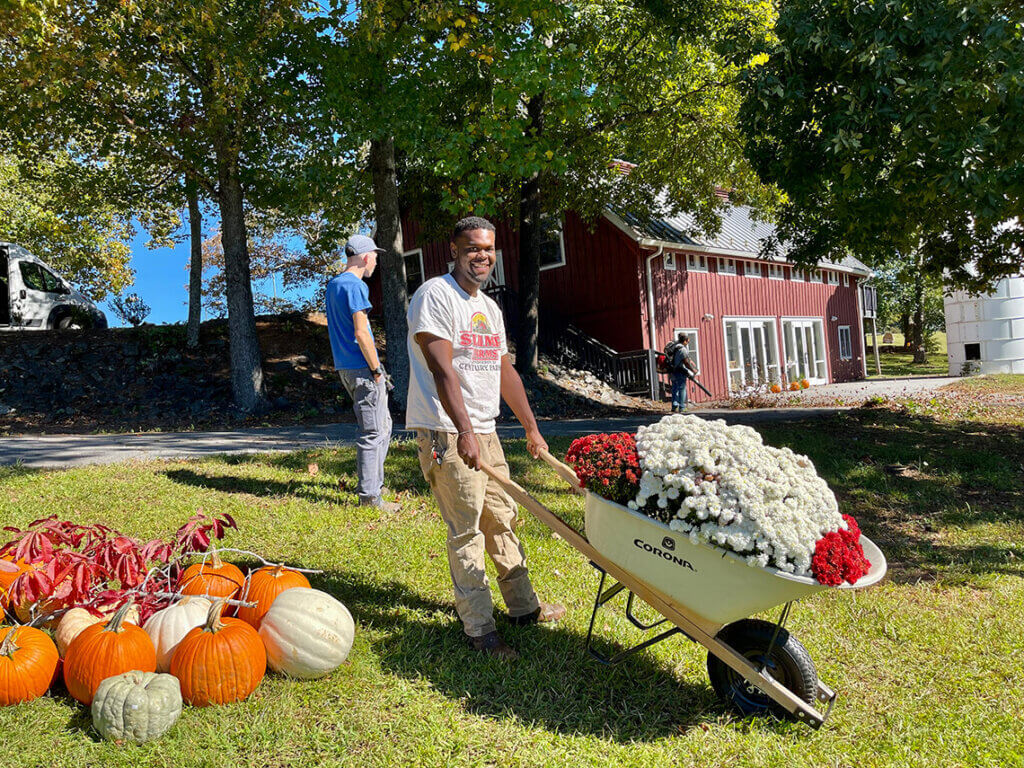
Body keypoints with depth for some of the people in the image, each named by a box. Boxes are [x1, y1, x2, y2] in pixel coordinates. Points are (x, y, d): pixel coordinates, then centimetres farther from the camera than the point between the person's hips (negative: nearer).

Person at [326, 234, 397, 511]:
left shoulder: (333, 285, 16)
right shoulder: (355, 286, -14)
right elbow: (361, 333, -20)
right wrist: (376, 369, -11)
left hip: (345, 367, 10)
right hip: (362, 367, -10)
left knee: (383, 425, 18)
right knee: (373, 432, -4)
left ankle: (375, 484, 25)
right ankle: (369, 496, 1)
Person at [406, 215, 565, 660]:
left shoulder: (489, 307, 17)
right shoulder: (435, 296, -10)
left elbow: (505, 372, 21)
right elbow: (442, 369, -20)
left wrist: (532, 429, 20)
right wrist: (465, 432, -28)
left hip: (485, 431, 8)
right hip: (446, 433, -8)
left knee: (502, 520, 15)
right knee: (466, 531, -5)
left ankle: (523, 606, 27)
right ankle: (479, 628, 5)